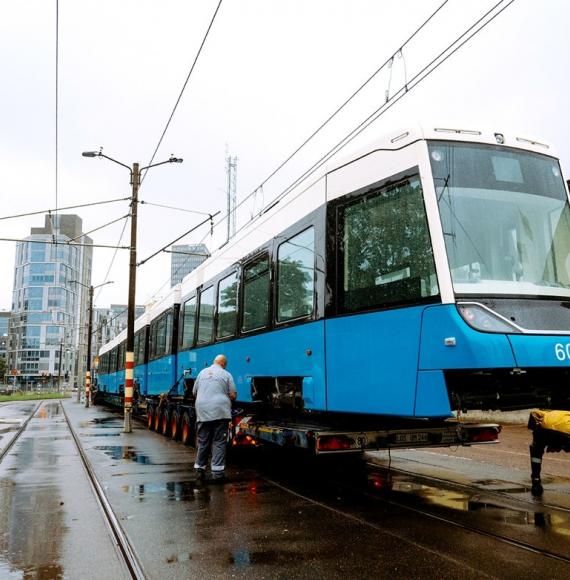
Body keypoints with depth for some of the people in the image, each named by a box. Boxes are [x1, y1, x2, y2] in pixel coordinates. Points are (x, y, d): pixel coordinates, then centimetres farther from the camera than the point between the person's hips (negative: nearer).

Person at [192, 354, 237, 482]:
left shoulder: (202, 372, 13)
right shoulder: (226, 374, 2)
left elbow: (194, 392, 19)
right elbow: (233, 395, -1)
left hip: (202, 411, 4)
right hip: (220, 412, -4)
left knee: (203, 442, 12)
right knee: (219, 442, -1)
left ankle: (200, 469, 20)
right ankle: (217, 473, -3)